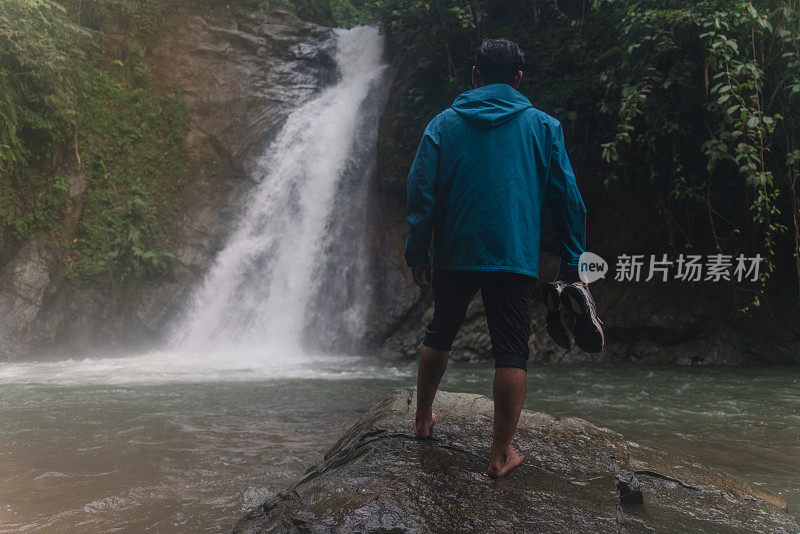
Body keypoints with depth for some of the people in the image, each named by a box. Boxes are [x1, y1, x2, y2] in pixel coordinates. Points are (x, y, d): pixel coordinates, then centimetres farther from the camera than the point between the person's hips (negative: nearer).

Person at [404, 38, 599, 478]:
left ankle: (422, 419, 35)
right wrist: (572, 264, 6)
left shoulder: (443, 124, 6)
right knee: (511, 351, 3)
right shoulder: (543, 127, 5)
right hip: (516, 257, -2)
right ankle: (501, 453, 5)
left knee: (440, 334, 20)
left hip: (455, 254, 2)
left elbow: (420, 193, 1)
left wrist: (417, 253, 5)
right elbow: (568, 199, 2)